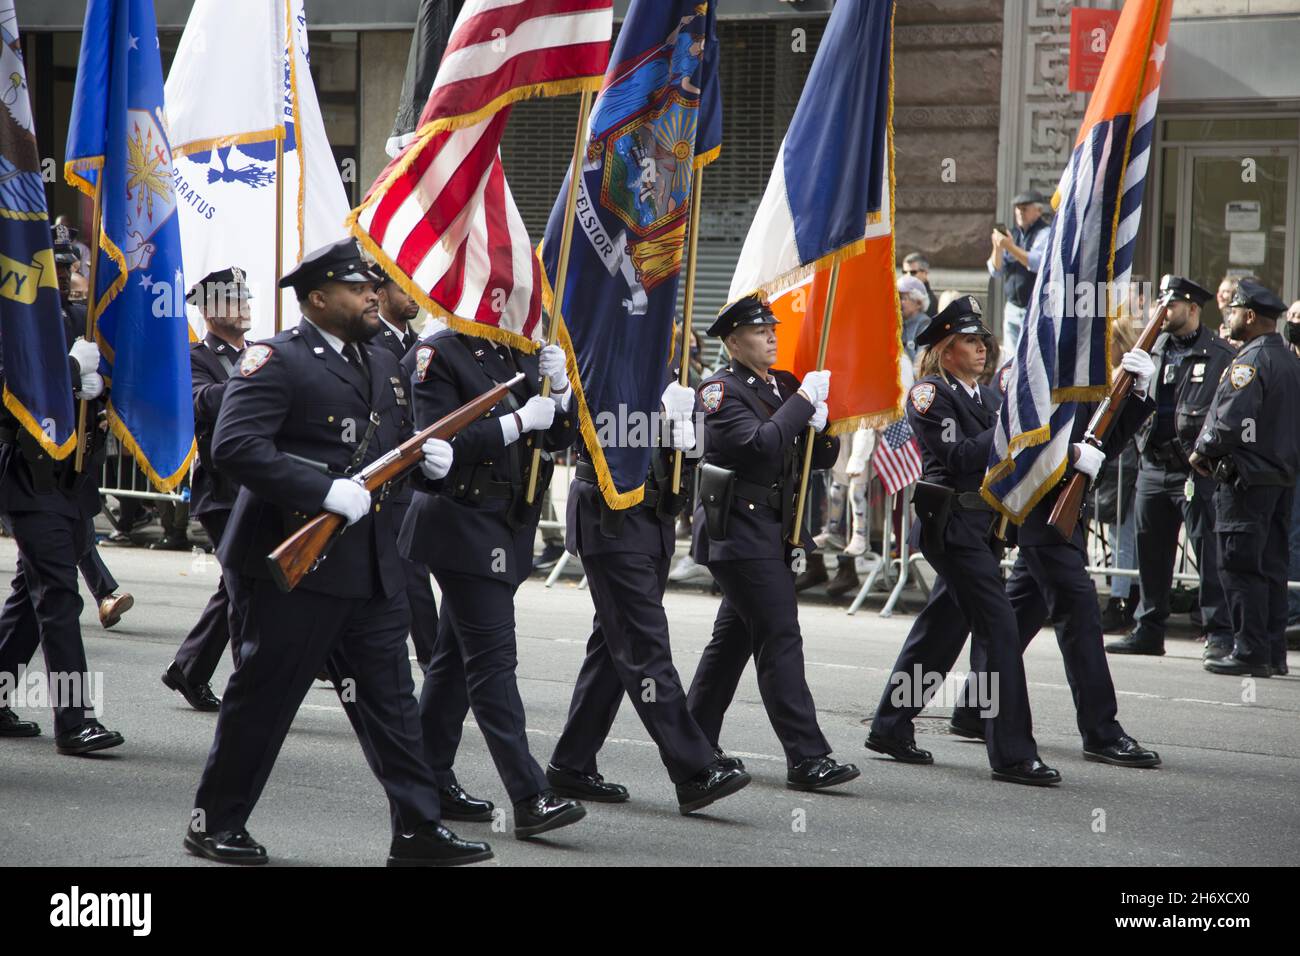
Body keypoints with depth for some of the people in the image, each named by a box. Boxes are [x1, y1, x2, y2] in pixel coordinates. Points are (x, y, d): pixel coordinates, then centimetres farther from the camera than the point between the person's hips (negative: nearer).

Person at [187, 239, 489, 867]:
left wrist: (427, 460, 3)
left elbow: (394, 446, 28)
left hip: (370, 567, 7)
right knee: (264, 696, 2)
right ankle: (215, 824, 15)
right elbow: (234, 447, -21)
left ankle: (418, 832, 8)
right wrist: (326, 492, -25)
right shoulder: (276, 361, -10)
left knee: (390, 698, 6)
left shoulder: (381, 365, 17)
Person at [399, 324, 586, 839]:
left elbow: (560, 435, 12)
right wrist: (518, 422, -21)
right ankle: (530, 798, -16)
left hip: (509, 526, 8)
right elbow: (438, 443, -19)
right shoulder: (438, 355, -10)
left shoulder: (521, 355, 12)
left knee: (457, 654, 14)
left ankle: (430, 778, 21)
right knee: (493, 656, -11)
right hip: (463, 527, -8)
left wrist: (558, 387, -6)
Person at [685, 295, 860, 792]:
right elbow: (759, 444, -25)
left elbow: (822, 457, 13)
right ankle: (806, 757, -15)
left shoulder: (786, 385, 14)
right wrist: (803, 401, -19)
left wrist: (819, 425, -8)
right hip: (741, 531, -8)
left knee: (735, 635, 14)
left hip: (777, 530, 8)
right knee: (780, 638, -13)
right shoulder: (720, 390, -9)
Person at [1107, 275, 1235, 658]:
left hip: (1197, 469, -6)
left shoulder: (1220, 354, -2)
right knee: (1151, 554, 11)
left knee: (1208, 553, -7)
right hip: (1153, 465, 6)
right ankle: (1148, 630, 19)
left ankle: (1219, 633, -4)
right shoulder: (1154, 350, 14)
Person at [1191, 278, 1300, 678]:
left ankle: (1250, 652, -7)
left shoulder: (1251, 360, -14)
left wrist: (1202, 452, -6)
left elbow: (1230, 420, -22)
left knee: (1240, 568, -6)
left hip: (1247, 480, -9)